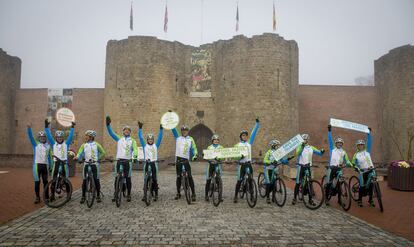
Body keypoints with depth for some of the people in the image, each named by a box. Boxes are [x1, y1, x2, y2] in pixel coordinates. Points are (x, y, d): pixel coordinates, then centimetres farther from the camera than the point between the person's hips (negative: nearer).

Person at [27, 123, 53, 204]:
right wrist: (29, 128, -28)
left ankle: (47, 197, 15)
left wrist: (50, 165, 10)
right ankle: (37, 197, 12)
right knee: (37, 182, 2)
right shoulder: (35, 144, 3)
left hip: (45, 165, 2)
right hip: (37, 165, -2)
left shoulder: (48, 145, 9)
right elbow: (30, 136, -12)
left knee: (45, 182, 7)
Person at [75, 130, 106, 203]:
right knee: (85, 180, 0)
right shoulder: (84, 145, 7)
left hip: (95, 164, -2)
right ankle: (83, 196, 11)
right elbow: (80, 153, -3)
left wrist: (98, 159, -1)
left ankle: (98, 196, 12)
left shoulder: (96, 145, 2)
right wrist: (77, 157, -22)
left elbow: (103, 153, 7)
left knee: (96, 180, 1)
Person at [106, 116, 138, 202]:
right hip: (119, 161, 1)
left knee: (128, 178, 3)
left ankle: (128, 195, 13)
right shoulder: (119, 139, 11)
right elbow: (111, 133, 1)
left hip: (128, 161, -1)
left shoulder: (132, 140, 7)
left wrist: (135, 157, -26)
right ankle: (115, 194, 15)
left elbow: (135, 149, -7)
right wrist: (108, 124, -14)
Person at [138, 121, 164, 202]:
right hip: (146, 163, 1)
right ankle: (145, 194, 7)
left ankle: (156, 194, 7)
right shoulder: (144, 146, 8)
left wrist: (161, 128, -8)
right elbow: (140, 137, 2)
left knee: (154, 179, 0)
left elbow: (160, 137, 1)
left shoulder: (156, 145, 8)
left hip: (154, 163, 0)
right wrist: (140, 128, -6)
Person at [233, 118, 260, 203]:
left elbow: (254, 133, 11)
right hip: (241, 164, -3)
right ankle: (235, 196, 3)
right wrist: (239, 156, -22)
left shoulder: (249, 143, 12)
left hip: (249, 163, 3)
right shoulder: (238, 145, 5)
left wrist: (257, 123, 8)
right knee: (239, 180, -3)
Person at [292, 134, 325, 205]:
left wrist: (322, 151, -18)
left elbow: (319, 153, 5)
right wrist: (302, 146, -36)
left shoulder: (311, 148, 9)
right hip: (301, 166, -3)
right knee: (298, 183, -2)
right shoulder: (299, 147, -2)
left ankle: (310, 199, 13)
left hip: (308, 167, 3)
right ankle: (294, 198, 5)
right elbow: (297, 153, -22)